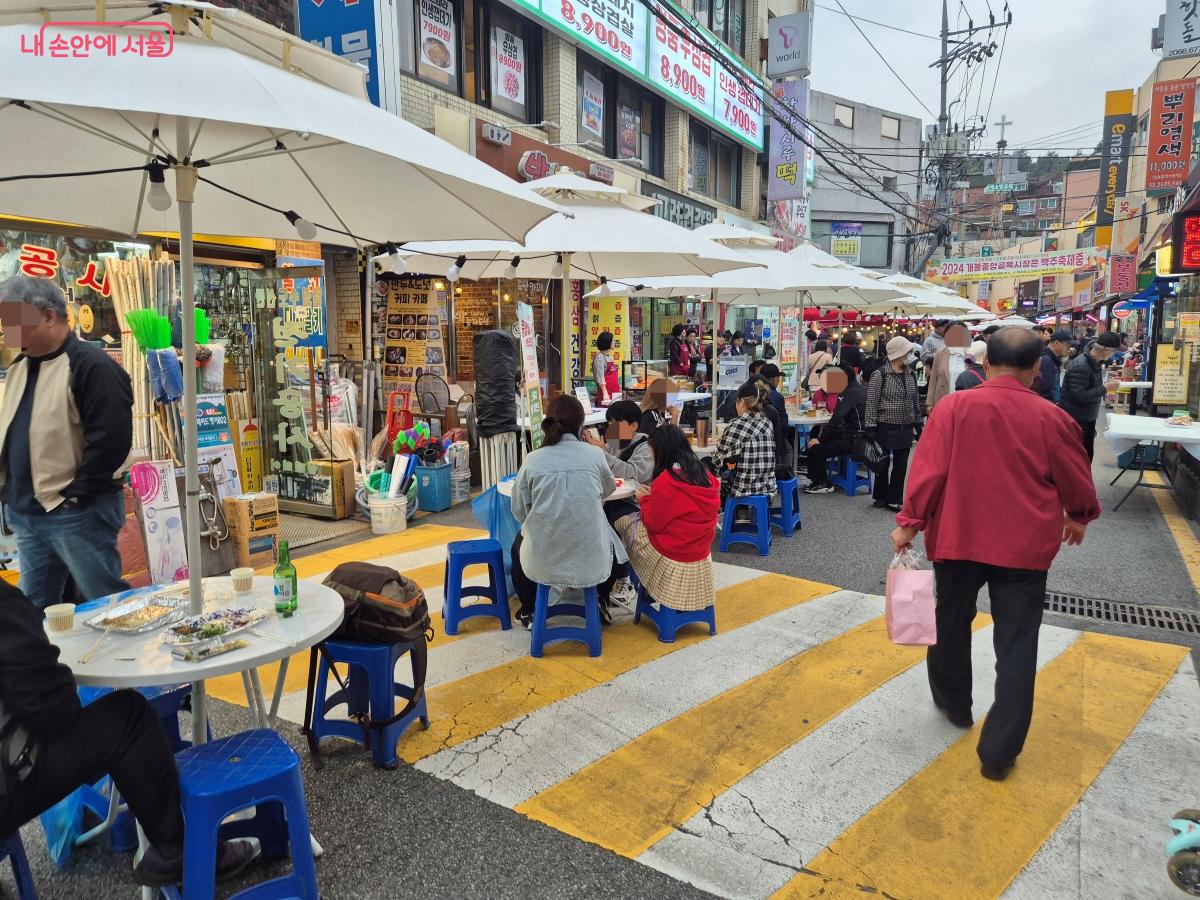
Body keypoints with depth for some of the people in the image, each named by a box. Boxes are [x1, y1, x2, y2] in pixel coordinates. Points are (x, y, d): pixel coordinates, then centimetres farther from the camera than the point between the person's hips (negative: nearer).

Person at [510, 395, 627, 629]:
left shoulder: (532, 460, -6)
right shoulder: (595, 455, -5)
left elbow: (519, 511, -2)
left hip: (542, 563, 0)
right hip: (591, 562, 0)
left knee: (518, 545, 36)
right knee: (614, 543, 35)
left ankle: (528, 612, 45)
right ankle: (600, 603, 46)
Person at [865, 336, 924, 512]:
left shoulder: (910, 376, 10)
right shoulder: (880, 375, -9)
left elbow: (916, 402, 18)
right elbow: (871, 403, -11)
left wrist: (919, 424, 16)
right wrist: (871, 428, -13)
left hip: (906, 429, 5)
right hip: (886, 428, -5)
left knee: (900, 466, 6)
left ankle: (893, 499, 15)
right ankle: (881, 497, 22)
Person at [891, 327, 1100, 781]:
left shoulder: (953, 407, -9)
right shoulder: (1051, 417, -6)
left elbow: (929, 470, -11)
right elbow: (1076, 479, 5)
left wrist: (910, 521, -3)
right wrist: (1079, 517, 23)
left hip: (958, 537, 1)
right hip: (1025, 545, 0)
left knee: (951, 623, 21)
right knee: (1016, 645, 6)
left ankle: (953, 703, 40)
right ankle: (998, 751, 7)